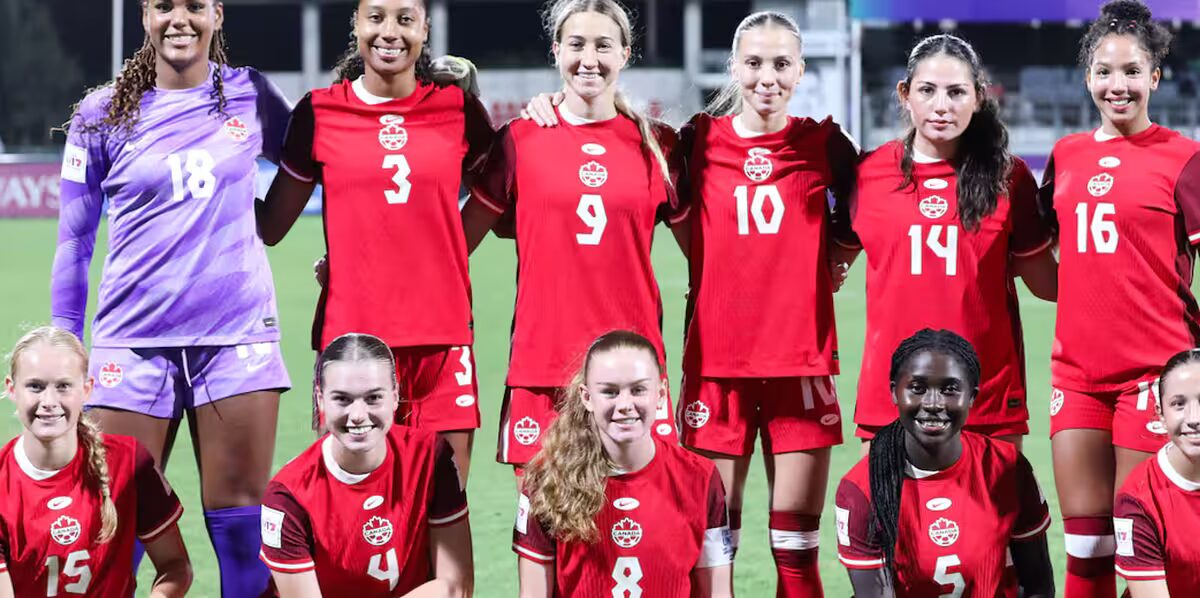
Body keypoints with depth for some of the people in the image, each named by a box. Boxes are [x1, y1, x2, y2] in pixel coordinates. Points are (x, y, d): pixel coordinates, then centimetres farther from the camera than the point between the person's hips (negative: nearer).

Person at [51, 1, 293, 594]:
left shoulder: (250, 96, 5)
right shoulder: (102, 114, 3)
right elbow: (74, 240, 7)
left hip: (237, 335, 1)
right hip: (135, 341, -1)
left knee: (240, 516, 0)